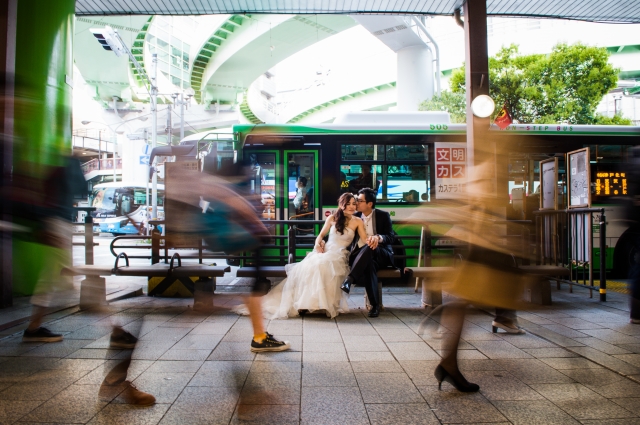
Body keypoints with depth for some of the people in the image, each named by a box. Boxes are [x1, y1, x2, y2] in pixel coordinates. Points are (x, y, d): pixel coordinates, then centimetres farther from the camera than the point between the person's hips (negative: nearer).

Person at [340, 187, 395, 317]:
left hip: (381, 254, -1)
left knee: (369, 248, -39)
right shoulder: (355, 216, 11)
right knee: (369, 263, -38)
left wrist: (378, 237, -30)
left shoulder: (383, 215, 2)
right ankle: (375, 304, -34)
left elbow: (390, 237, -7)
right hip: (360, 254, 1)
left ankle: (349, 279, -46)